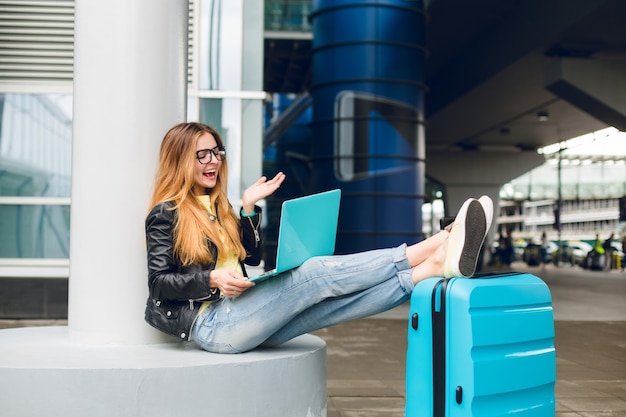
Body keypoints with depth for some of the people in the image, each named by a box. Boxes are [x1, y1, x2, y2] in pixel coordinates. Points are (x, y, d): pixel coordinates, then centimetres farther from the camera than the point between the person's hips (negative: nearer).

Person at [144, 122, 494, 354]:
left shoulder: (217, 206, 20)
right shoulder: (166, 214, -1)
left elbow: (251, 258, 16)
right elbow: (159, 282, -7)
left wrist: (249, 207, 5)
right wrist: (213, 279, -22)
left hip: (239, 317, 7)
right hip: (210, 323, -7)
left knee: (337, 297, -17)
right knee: (317, 273, -24)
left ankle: (439, 263, -34)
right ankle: (434, 246, -28)